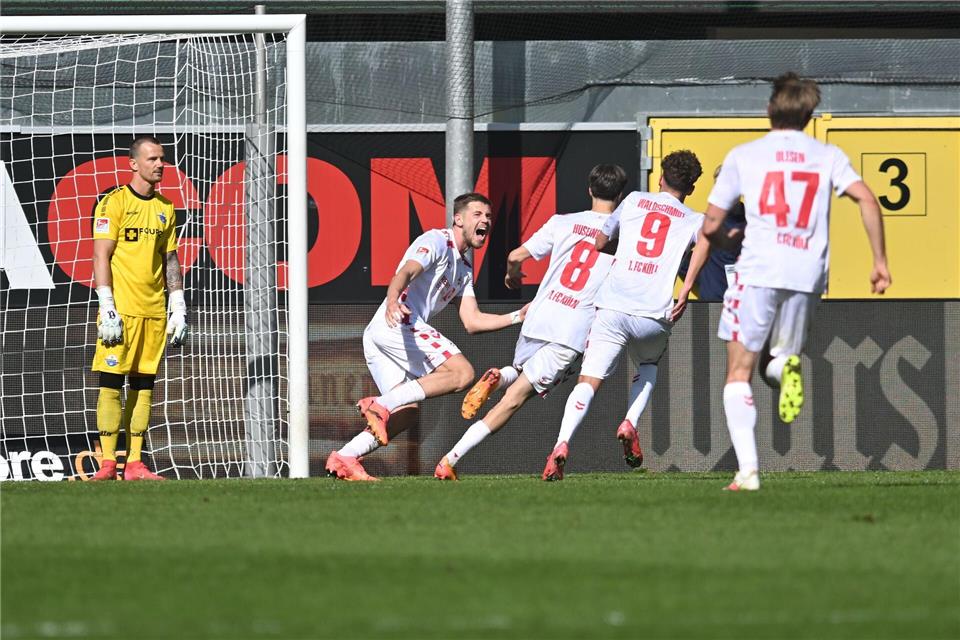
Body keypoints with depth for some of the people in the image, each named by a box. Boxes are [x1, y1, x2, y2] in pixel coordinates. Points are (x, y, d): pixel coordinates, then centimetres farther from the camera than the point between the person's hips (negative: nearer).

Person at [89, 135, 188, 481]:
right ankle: (107, 463, -6)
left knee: (143, 385, 4)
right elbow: (101, 257, -7)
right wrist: (107, 309, -14)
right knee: (111, 384, -6)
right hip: (121, 310, -5)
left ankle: (135, 464, 5)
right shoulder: (114, 203, -3)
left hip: (155, 311, 5)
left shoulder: (165, 209, 14)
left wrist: (179, 308, 10)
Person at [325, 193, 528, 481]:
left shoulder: (464, 269, 29)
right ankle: (380, 404, -28)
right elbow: (404, 273, -20)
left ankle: (344, 458, -2)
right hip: (396, 322, -10)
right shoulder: (437, 241, -1)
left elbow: (472, 322, 24)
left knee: (405, 414, 6)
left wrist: (518, 316, 13)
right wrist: (393, 299, -41)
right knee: (462, 373, -19)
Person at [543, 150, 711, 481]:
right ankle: (630, 423, 8)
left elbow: (599, 242, 20)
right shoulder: (692, 219, 14)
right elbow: (705, 240, -10)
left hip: (613, 307, 0)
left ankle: (561, 444, -27)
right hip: (654, 314, 0)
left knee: (588, 381, -5)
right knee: (648, 366, 31)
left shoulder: (635, 201, 18)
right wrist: (685, 290, -11)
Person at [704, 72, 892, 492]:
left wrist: (726, 242, 34)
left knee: (738, 374, 6)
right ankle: (787, 368, -18)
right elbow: (866, 199, -2)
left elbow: (710, 226, 11)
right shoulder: (828, 156, 13)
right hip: (808, 273, 2)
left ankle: (748, 469, -10)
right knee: (776, 363, 21)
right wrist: (879, 260, 3)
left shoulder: (743, 156, 10)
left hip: (759, 271, -2)